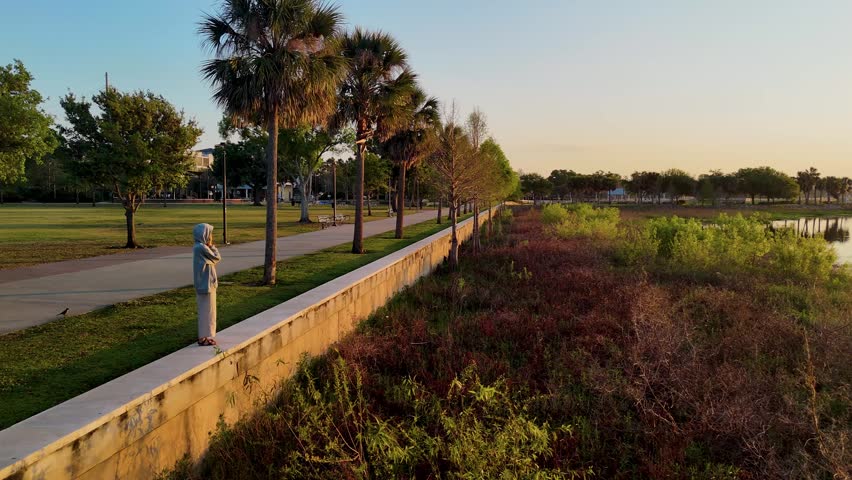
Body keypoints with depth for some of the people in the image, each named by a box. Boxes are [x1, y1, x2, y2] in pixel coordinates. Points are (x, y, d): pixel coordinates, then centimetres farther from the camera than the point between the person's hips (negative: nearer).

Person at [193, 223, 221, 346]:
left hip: (203, 284, 10)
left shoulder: (198, 247, 11)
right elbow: (217, 258, -10)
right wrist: (212, 246, -2)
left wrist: (209, 247, 4)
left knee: (204, 310, 15)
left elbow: (212, 260, 13)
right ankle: (205, 337, 2)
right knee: (207, 310, -3)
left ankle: (204, 335, 23)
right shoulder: (202, 248, -19)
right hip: (206, 284, -10)